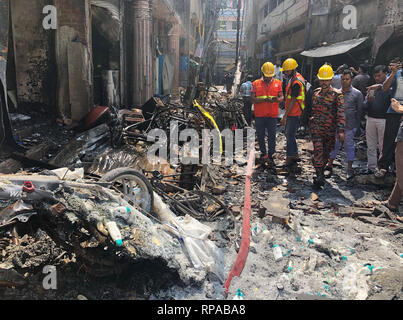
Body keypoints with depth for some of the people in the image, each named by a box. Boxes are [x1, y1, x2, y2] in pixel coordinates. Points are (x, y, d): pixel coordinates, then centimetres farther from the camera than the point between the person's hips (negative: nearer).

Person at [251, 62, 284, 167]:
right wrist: (264, 100, -21)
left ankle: (270, 155, 12)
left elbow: (282, 97, 5)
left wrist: (277, 99, -19)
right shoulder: (256, 84, 2)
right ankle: (264, 153, 27)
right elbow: (252, 98, -5)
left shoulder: (277, 83, 7)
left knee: (272, 136, 2)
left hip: (272, 115, 0)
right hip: (259, 115, 0)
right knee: (260, 135, 9)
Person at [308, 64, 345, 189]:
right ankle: (320, 176, -13)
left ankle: (320, 169, 31)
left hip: (330, 129, -1)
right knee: (318, 150, -11)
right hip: (316, 127, 1)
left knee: (327, 152, 11)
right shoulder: (315, 92, 7)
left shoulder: (337, 94, -6)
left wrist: (341, 130, -20)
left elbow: (341, 113, -12)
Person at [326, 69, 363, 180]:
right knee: (334, 145, 7)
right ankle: (329, 166, 19)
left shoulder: (357, 94, 1)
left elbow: (359, 111, 4)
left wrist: (357, 126, 2)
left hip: (349, 125, -2)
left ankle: (349, 168, 16)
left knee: (349, 146, 5)